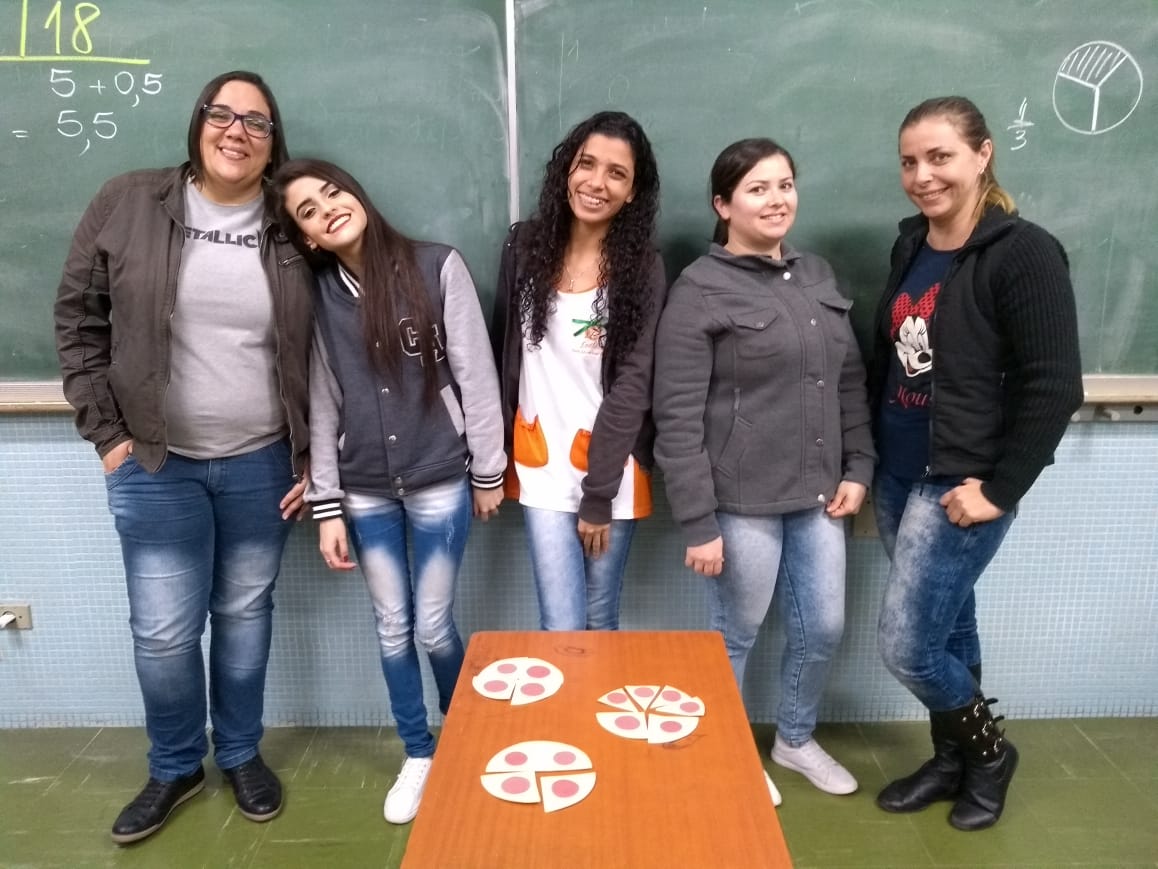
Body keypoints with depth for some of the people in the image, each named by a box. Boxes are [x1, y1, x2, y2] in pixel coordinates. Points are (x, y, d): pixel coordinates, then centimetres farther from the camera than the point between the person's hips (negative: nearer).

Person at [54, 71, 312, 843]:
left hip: (261, 463, 1)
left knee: (245, 614, 14)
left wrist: (312, 458, 0)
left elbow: (318, 353, 2)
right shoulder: (128, 205, -2)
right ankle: (175, 767, 32)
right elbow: (78, 318, 2)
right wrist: (106, 431, -3)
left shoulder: (292, 229, -1)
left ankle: (241, 753, 36)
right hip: (156, 465, 0)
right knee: (163, 632, 6)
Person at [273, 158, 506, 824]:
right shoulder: (317, 296, 1)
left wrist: (488, 471, -3)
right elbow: (321, 405, 3)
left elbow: (476, 375, -5)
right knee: (392, 626, 13)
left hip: (440, 481, -3)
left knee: (433, 626, 6)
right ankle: (419, 755, 34)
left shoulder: (438, 268, -7)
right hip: (364, 492, 3)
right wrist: (327, 507, 1)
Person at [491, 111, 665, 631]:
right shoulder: (525, 247, 0)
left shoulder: (641, 269, -7)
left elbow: (632, 386, -11)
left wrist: (599, 496, -12)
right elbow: (503, 354, 7)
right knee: (561, 628, 0)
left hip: (613, 468, -1)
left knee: (601, 622, 13)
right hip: (542, 462, 1)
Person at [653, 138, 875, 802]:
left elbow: (851, 384, 16)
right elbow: (678, 420, -14)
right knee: (737, 635, 11)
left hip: (817, 495, 6)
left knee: (824, 629, 16)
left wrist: (858, 469, 7)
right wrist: (698, 522, -16)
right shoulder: (700, 291, -11)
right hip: (743, 503, -6)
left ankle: (796, 739, 42)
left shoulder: (818, 276, 10)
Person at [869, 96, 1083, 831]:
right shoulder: (911, 245, 8)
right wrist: (867, 461, 11)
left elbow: (1054, 387, -15)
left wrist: (998, 489, -14)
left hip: (961, 486, -6)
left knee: (906, 645, -3)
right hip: (899, 477, 6)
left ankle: (989, 750, 26)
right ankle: (953, 760, 37)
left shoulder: (1025, 254, -13)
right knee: (946, 630, 17)